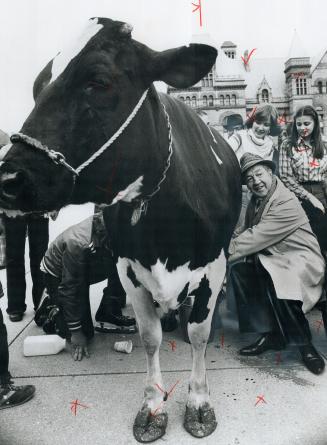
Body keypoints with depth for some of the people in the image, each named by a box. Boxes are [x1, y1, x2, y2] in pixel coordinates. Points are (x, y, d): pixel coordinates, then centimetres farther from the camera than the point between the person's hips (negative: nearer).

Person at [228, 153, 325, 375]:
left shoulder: (288, 203, -18)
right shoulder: (255, 203, 10)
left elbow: (257, 237, -25)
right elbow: (250, 236, 8)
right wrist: (225, 252, -11)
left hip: (301, 262, -7)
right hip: (271, 260, 8)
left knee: (274, 280, -36)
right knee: (239, 269, -18)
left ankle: (305, 344, -10)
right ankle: (270, 333, -4)